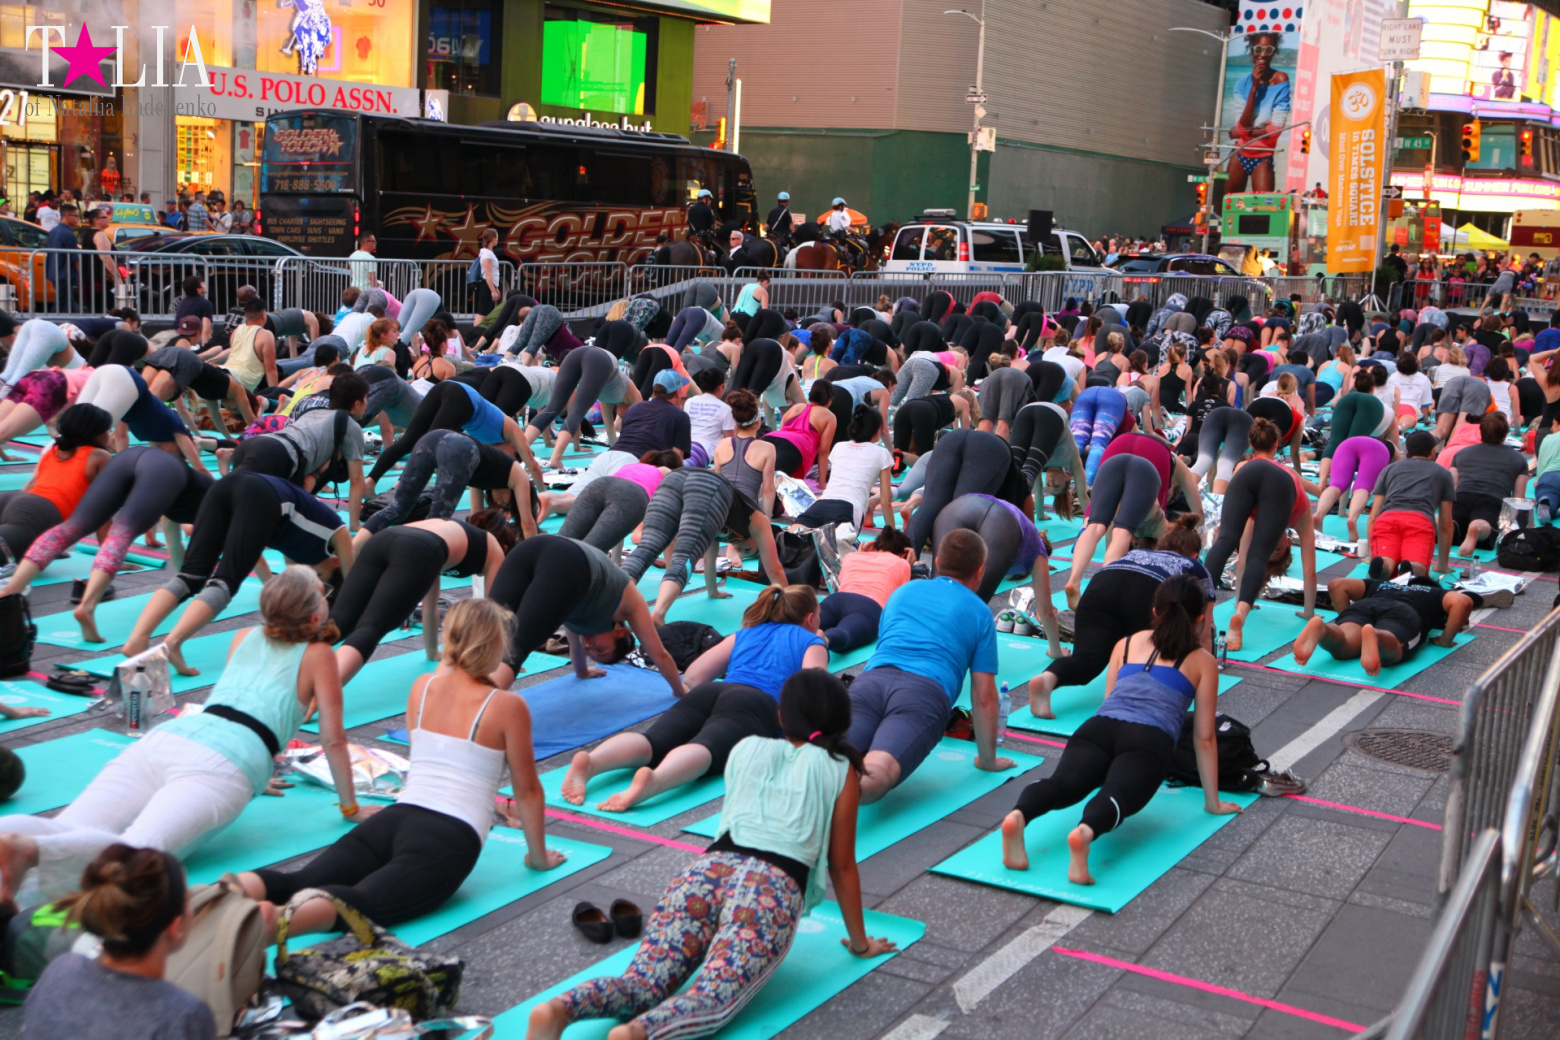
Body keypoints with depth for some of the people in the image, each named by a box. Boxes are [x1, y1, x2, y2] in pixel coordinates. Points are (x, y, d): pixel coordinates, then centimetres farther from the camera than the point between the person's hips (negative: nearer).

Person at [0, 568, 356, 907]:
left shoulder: (244, 638, 33)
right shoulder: (318, 654, 16)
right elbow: (333, 740, 15)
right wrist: (350, 807, 27)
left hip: (162, 739, 6)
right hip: (224, 764, -6)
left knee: (63, 833, -14)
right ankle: (29, 850, -57)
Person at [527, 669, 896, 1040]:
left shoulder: (746, 749, 29)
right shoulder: (840, 769, 18)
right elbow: (842, 866, 20)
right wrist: (860, 943, 31)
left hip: (708, 869, 4)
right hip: (775, 884, -4)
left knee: (640, 985, -9)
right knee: (711, 1001, -20)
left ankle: (559, 1009, -39)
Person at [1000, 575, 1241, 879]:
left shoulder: (1126, 644, 33)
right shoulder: (1203, 661, 23)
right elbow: (1204, 738, 21)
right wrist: (1213, 802, 27)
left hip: (1097, 728, 3)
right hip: (1150, 740, -3)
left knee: (1063, 784, -21)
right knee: (1117, 797, -27)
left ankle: (1018, 815, -52)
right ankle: (1085, 831, -60)